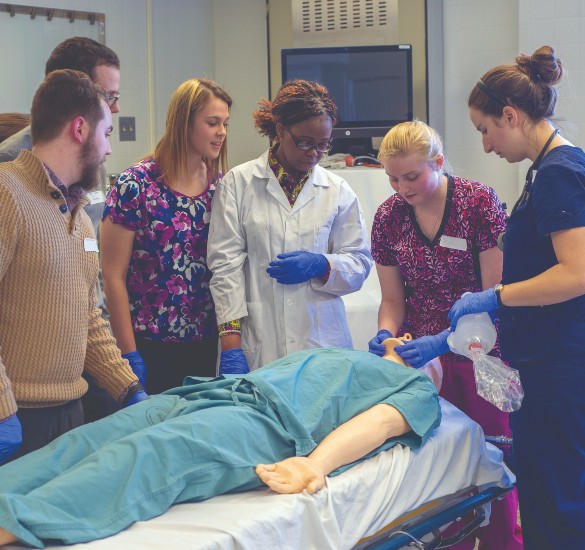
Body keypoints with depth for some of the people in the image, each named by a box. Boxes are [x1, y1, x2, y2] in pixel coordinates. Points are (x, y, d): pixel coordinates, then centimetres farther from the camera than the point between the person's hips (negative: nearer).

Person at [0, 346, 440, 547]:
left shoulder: (419, 388, 23)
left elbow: (382, 421, 1)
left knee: (147, 454, -35)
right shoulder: (334, 354, 44)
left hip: (270, 421, -7)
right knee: (84, 443, -20)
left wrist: (316, 464, -17)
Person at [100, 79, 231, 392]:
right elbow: (114, 276, -10)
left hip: (206, 341, 5)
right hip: (150, 344, -5)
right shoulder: (136, 186, -11)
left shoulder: (219, 184, 5)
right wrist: (129, 354, -12)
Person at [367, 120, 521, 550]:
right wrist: (385, 334, -14)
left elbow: (494, 294, -14)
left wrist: (442, 340, -23)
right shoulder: (388, 217, -1)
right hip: (424, 355, 3)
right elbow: (393, 299, 7)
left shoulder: (480, 202, -13)